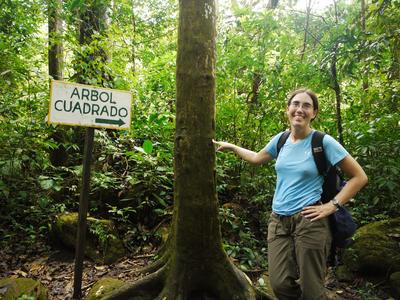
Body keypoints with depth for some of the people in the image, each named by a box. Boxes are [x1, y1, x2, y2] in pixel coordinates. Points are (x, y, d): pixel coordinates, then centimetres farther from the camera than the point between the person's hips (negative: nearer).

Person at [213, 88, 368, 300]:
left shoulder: (323, 142, -6)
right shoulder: (281, 139, 8)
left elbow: (359, 177, -2)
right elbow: (257, 158, 28)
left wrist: (332, 206, -8)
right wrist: (231, 147, 31)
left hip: (308, 221, -4)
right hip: (278, 220, 4)